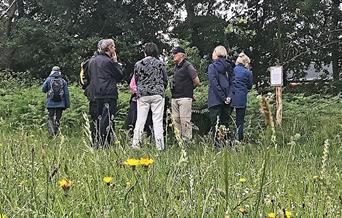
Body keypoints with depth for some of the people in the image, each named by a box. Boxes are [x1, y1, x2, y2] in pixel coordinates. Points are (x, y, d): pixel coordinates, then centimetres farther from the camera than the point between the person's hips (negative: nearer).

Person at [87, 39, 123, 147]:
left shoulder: (92, 61, 13)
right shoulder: (108, 61, -11)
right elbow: (119, 76, -3)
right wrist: (116, 62, 3)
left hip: (96, 94, 8)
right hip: (109, 94, -8)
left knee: (98, 118, 12)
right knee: (107, 118, -7)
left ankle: (96, 143, 14)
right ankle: (105, 143, -10)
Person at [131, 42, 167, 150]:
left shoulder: (138, 64, 3)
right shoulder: (160, 64, 1)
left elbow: (136, 80, 10)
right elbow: (165, 80, 7)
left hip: (142, 94, 1)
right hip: (158, 94, -1)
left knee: (140, 120, 6)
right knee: (158, 121, 0)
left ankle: (135, 144, 3)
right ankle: (159, 146, -1)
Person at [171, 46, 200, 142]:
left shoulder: (188, 66, -6)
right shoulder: (175, 67, 17)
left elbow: (196, 81, -6)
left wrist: (189, 89, 6)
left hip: (185, 97, -8)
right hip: (174, 97, 8)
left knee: (185, 120, -8)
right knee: (175, 119, 8)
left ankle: (187, 140, -4)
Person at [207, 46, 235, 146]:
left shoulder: (212, 66, -5)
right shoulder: (229, 67, 12)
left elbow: (214, 84, -14)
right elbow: (232, 82, 6)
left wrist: (223, 97, -12)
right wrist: (229, 96, -3)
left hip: (215, 100, -6)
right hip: (227, 102, 6)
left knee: (215, 124, -5)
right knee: (225, 124, 12)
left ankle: (218, 144, -10)